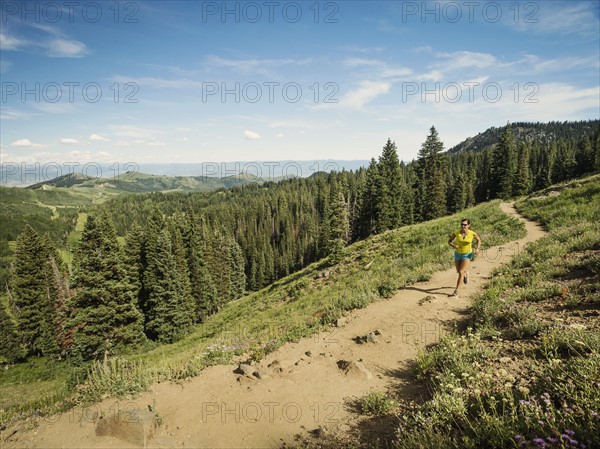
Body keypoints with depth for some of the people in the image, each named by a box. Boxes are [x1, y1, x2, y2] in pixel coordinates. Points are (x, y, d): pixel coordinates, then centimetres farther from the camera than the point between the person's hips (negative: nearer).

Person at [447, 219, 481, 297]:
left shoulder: (472, 233, -16)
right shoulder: (457, 233, -15)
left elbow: (479, 240, 3)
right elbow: (449, 241, -4)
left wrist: (478, 249, -13)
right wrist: (453, 246, -26)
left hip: (467, 255, -3)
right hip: (458, 254, 3)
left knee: (460, 272, -13)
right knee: (459, 271, 18)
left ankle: (456, 290, -1)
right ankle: (466, 273, 56)